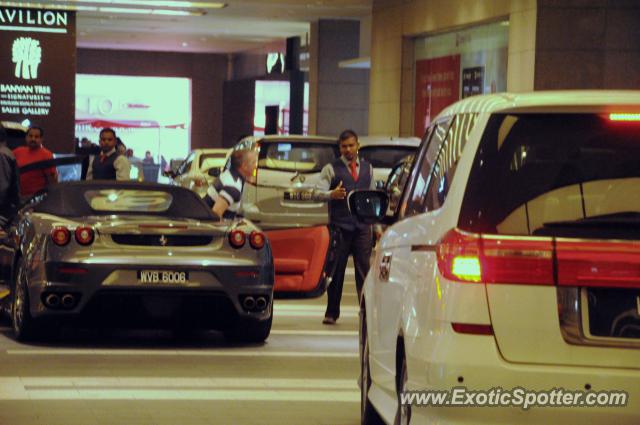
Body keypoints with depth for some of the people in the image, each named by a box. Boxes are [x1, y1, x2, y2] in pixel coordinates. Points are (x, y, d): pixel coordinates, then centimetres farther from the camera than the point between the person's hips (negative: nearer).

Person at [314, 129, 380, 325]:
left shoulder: (368, 168, 16)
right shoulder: (331, 169, 4)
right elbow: (317, 193, -6)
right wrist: (332, 194, -28)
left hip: (362, 227, 2)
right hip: (340, 227, -2)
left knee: (364, 270, -2)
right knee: (336, 270, 0)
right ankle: (331, 313, 8)